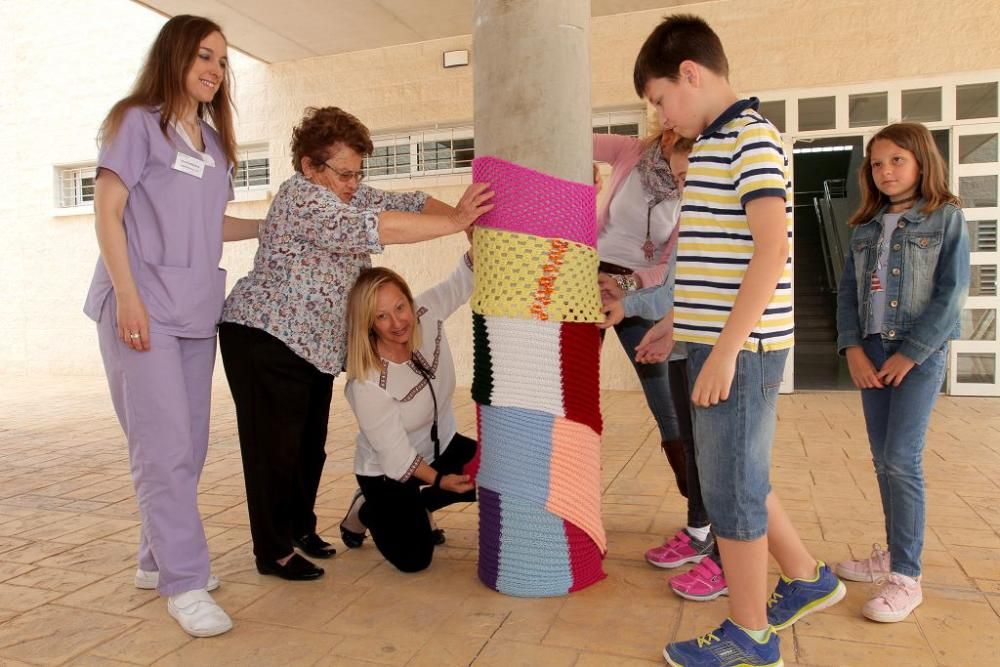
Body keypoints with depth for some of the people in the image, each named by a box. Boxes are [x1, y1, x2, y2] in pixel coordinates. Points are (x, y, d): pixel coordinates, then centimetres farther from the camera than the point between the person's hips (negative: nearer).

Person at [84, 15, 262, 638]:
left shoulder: (213, 138, 18)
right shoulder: (137, 122, 0)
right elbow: (108, 214, -6)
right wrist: (128, 296, -15)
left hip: (197, 310, 7)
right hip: (143, 307, -7)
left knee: (190, 445, 9)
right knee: (164, 447, -8)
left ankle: (158, 557, 24)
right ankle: (185, 581, -1)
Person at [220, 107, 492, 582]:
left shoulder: (346, 194, 7)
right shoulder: (303, 199, -21)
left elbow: (405, 202, 0)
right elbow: (373, 227, -33)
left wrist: (461, 214, -18)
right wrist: (454, 224, -32)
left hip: (316, 343, 9)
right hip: (266, 336, -9)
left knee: (311, 443, 14)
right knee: (277, 445, -3)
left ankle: (300, 526, 30)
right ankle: (274, 551, 10)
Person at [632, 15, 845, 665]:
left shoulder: (752, 136, -11)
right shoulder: (715, 145, 17)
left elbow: (772, 249, -21)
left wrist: (725, 350, -24)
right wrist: (673, 327, 22)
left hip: (740, 346, -9)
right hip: (720, 342, 9)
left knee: (731, 486, 2)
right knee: (736, 474, 19)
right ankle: (807, 577, 38)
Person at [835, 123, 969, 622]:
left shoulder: (946, 218, -2)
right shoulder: (865, 228, 12)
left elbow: (951, 293, -10)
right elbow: (848, 291, 8)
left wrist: (911, 353, -14)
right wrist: (853, 348, -5)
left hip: (920, 352, -5)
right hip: (871, 352, 5)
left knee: (902, 460, -9)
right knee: (883, 462, 10)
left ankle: (906, 577, 0)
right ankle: (894, 554, 24)